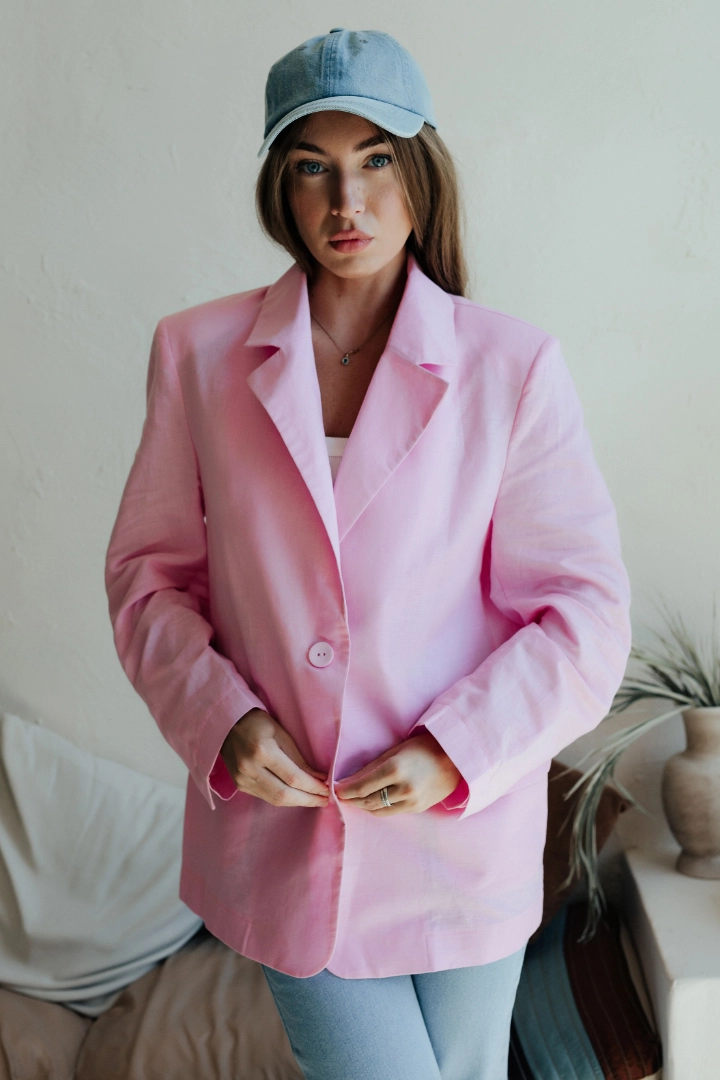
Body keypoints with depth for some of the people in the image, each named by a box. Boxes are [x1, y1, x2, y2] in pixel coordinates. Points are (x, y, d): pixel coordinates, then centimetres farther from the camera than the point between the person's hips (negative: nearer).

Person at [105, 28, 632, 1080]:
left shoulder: (512, 365, -8)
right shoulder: (199, 352, -4)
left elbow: (584, 609, -7)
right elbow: (149, 570, 2)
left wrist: (456, 749, -16)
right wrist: (221, 719, -11)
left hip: (464, 828, 1)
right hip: (282, 825, 0)